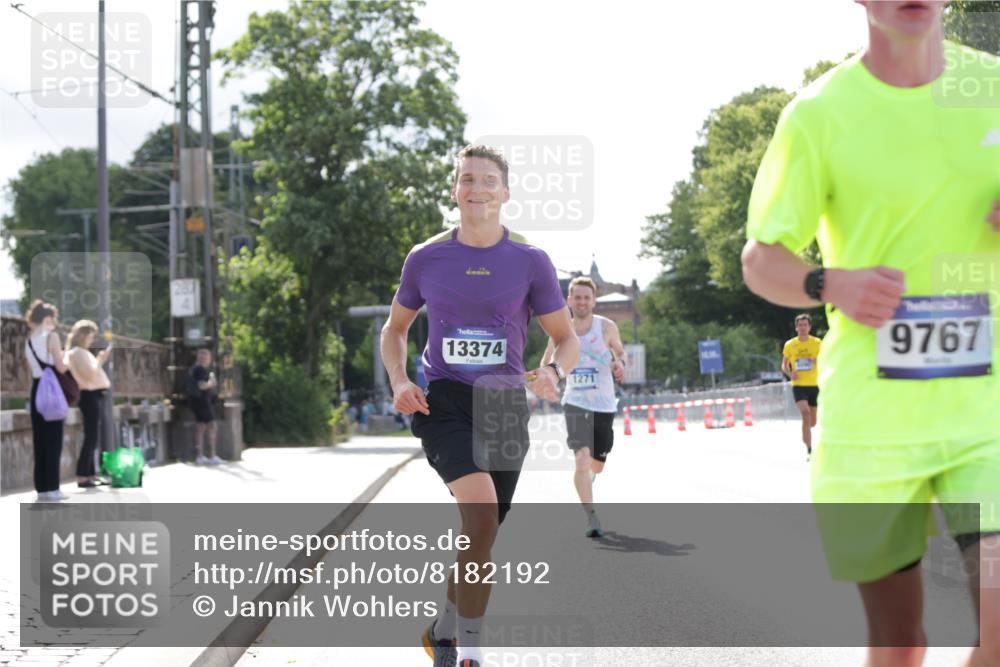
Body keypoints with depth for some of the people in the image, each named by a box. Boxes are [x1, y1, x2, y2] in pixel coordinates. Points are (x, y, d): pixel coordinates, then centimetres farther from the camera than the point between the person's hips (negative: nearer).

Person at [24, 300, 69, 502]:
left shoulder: (29, 341, 13)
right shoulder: (52, 336, -8)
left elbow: (33, 368, 14)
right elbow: (61, 368, -11)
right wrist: (62, 355, 8)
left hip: (36, 390, 6)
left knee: (40, 440, 7)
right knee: (53, 440, -3)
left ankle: (42, 488, 7)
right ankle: (52, 488, -5)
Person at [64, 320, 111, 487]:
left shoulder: (80, 352, 19)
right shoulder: (78, 352, -12)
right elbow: (90, 375, -19)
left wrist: (99, 360, 10)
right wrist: (101, 360, -12)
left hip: (93, 395, 11)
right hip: (89, 396, -11)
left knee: (92, 437, 12)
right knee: (91, 437, -11)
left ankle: (91, 474, 16)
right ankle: (82, 476, -12)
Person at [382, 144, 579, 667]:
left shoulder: (530, 261, 1)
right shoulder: (425, 259, 3)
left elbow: (566, 338, 6)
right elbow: (395, 328, 17)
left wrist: (553, 371, -17)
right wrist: (399, 381, -2)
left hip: (504, 405, 2)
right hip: (442, 402, -2)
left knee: (481, 537, 9)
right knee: (481, 507, -26)